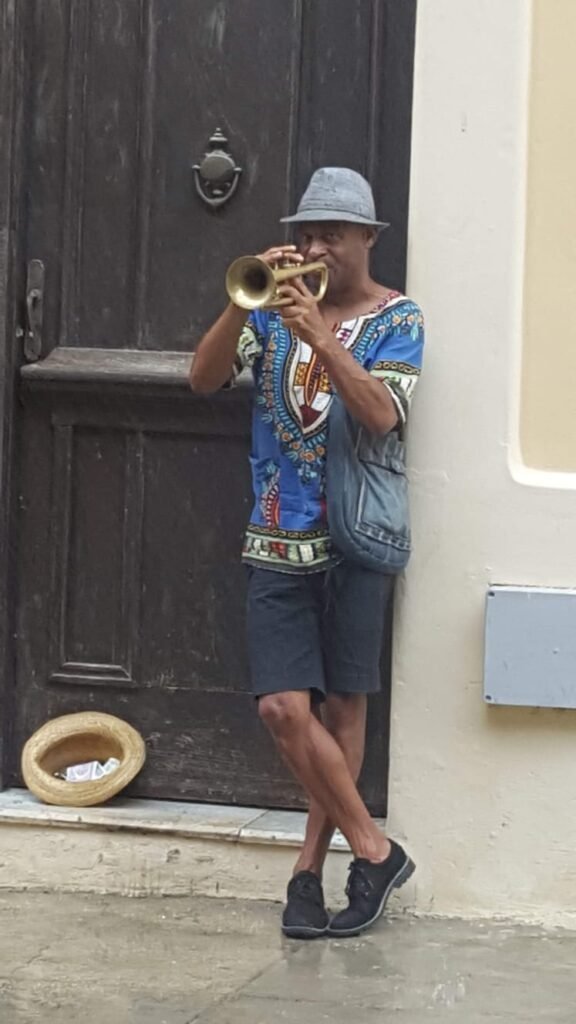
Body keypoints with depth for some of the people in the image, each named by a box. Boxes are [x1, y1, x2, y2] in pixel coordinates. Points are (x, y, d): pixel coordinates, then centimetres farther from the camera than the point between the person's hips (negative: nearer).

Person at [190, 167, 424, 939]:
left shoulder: (396, 318, 0)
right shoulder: (276, 308, 9)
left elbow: (382, 414, -17)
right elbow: (204, 379, -3)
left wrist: (319, 337, -26)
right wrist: (245, 301, -16)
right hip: (278, 541, 2)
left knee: (342, 703, 3)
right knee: (285, 706, -7)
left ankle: (311, 865, 13)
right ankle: (374, 850, 6)